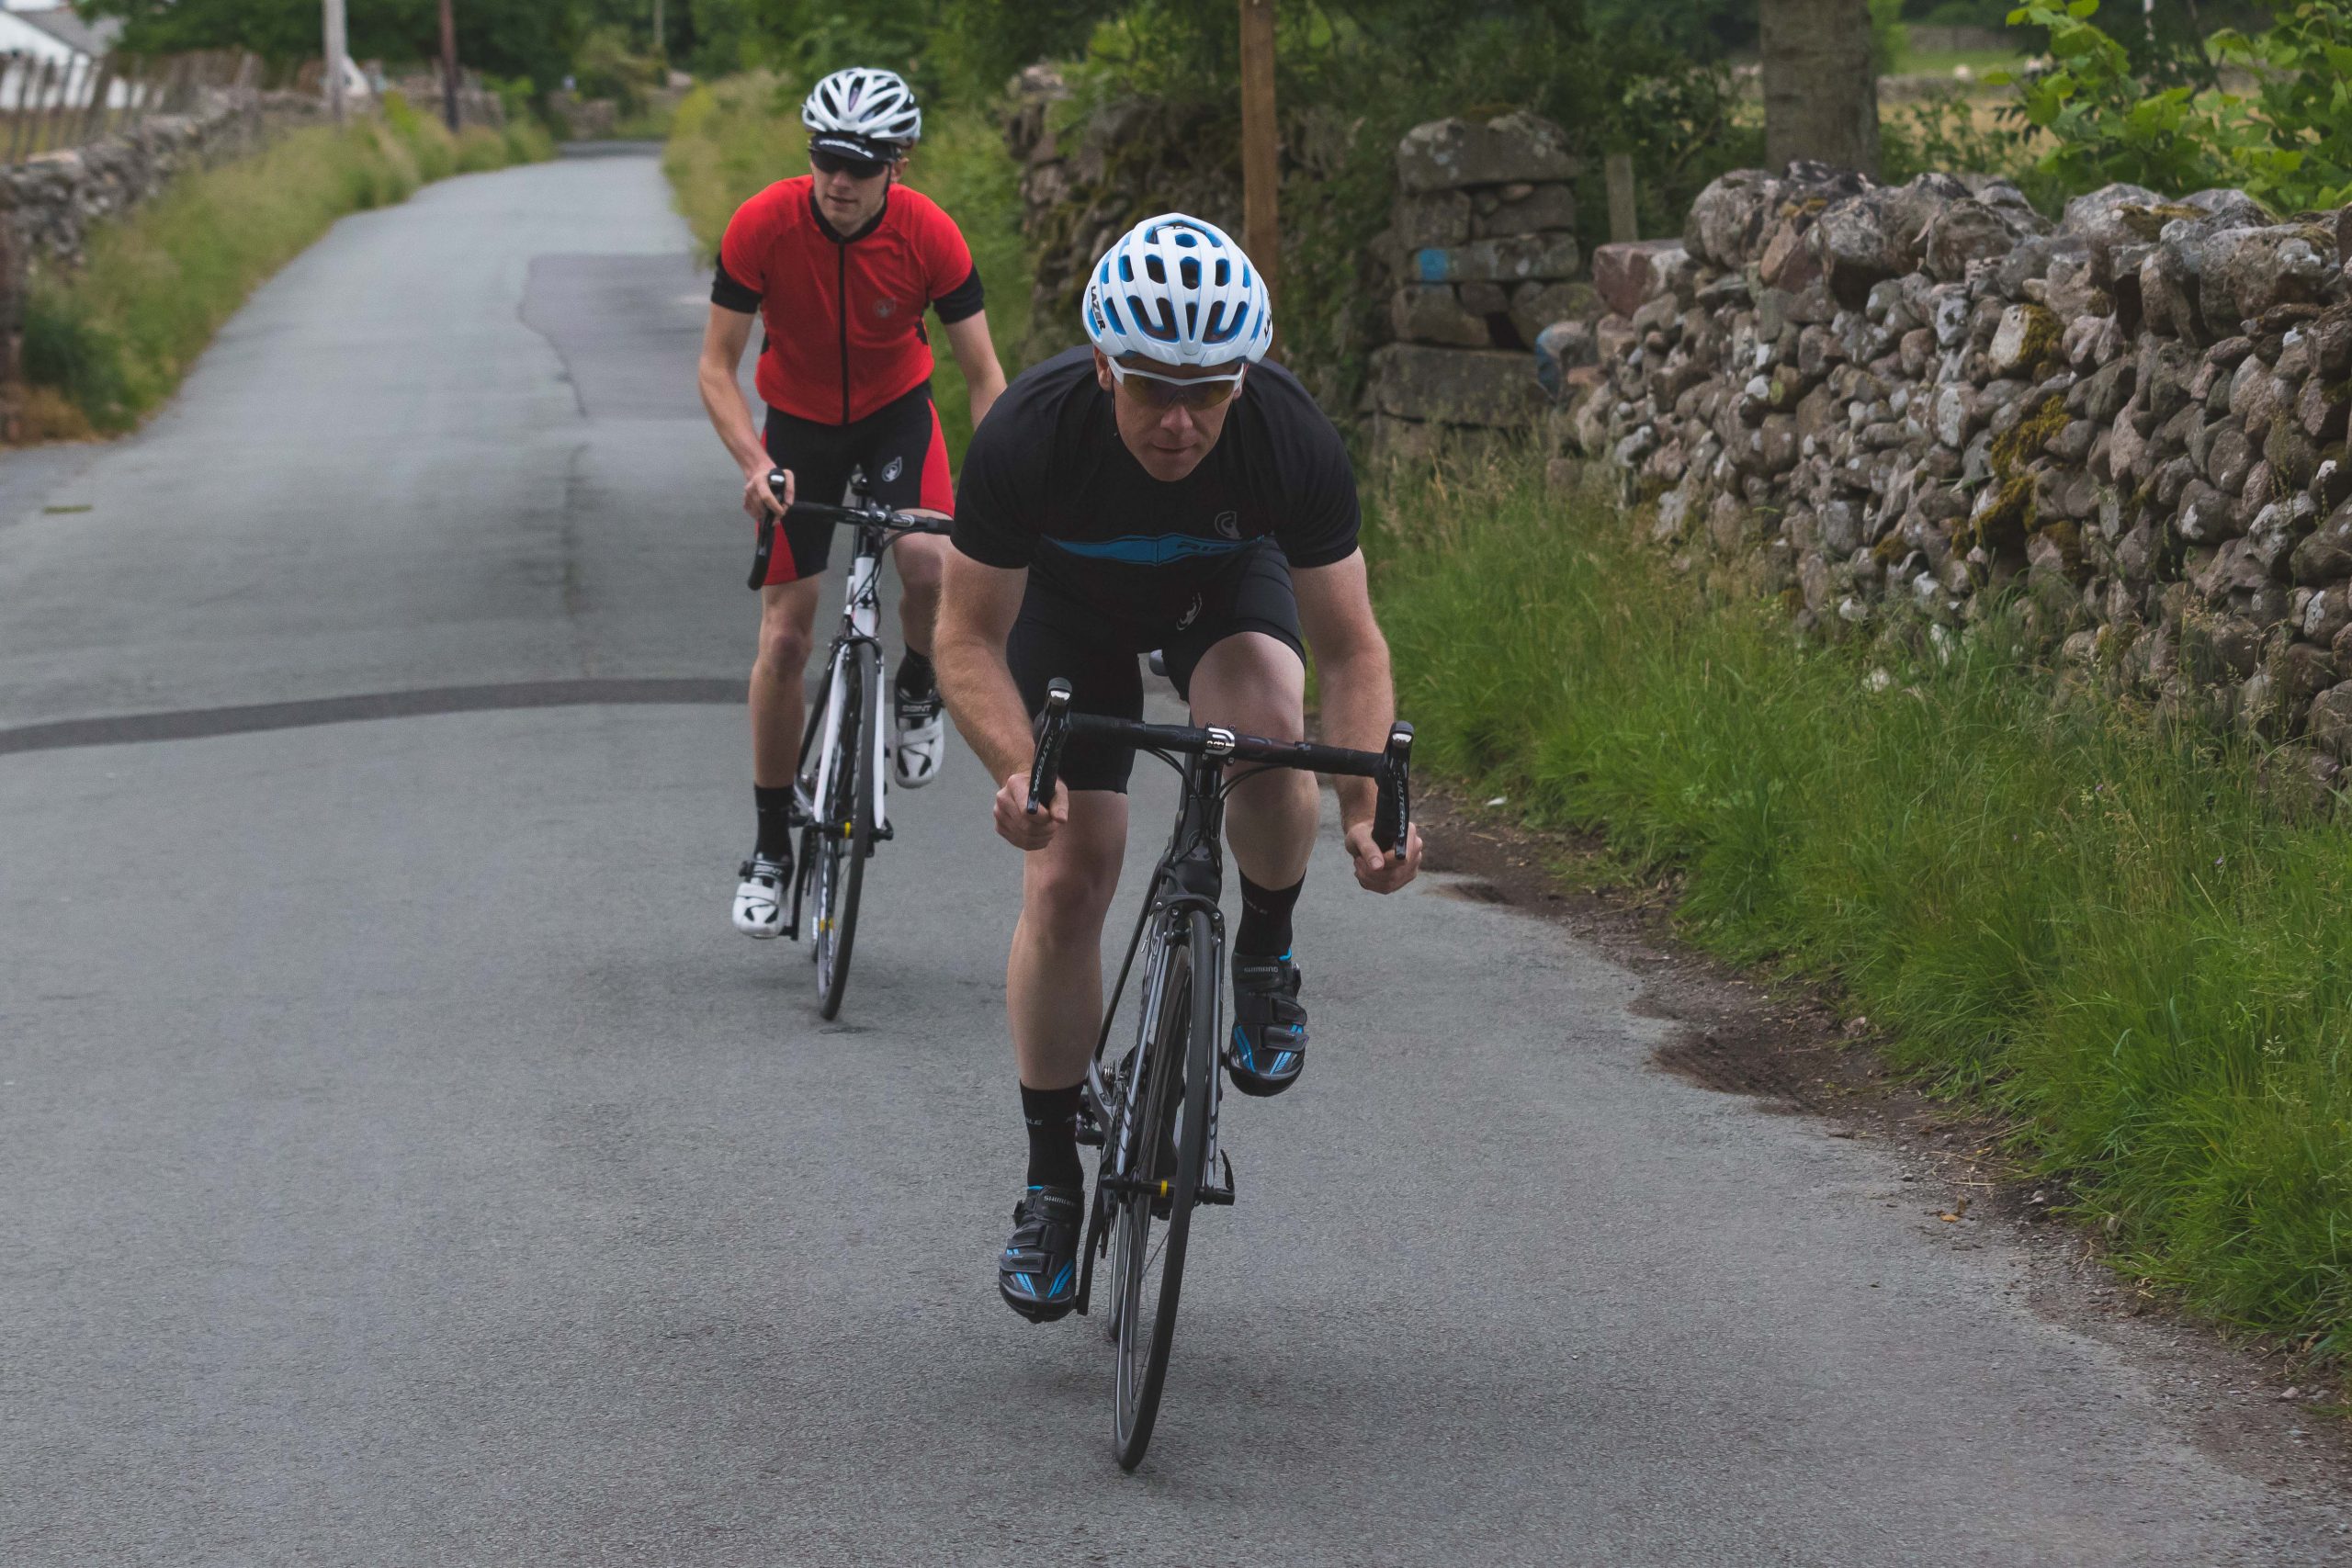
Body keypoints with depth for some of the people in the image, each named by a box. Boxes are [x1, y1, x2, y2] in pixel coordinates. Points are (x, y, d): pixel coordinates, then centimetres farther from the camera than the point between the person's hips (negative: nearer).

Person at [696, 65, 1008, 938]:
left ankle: (917, 694, 5)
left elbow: (982, 373, -18)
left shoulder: (930, 236, -24)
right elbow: (717, 367, -19)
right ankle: (772, 846, 12)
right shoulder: (762, 226, -25)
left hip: (897, 409, 0)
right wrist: (755, 463, -36)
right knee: (784, 638, -3)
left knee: (929, 563, -30)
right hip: (799, 420, 0)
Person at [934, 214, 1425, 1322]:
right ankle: (1051, 1181, 5)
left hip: (1223, 583, 0)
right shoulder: (1029, 436, -36)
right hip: (1071, 599, 0)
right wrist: (1018, 770, -46)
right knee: (1066, 879, -10)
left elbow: (1351, 648, -26)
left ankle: (1265, 956, -5)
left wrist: (1367, 807, -41)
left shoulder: (1294, 440, -34)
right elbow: (969, 637, -27)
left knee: (1267, 720, -34)